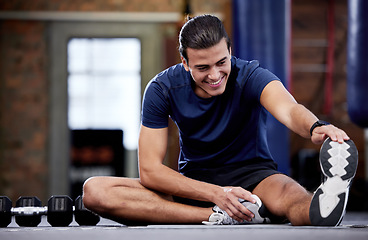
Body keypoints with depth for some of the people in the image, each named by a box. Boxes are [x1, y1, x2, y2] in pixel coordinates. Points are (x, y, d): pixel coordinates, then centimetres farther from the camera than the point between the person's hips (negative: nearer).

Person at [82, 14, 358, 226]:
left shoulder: (250, 76, -15)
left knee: (290, 193, -37)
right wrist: (216, 194, -30)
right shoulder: (162, 89, -11)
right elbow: (149, 170, -15)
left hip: (252, 175, -2)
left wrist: (316, 128, -64)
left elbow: (289, 109, -38)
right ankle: (220, 216, -37)